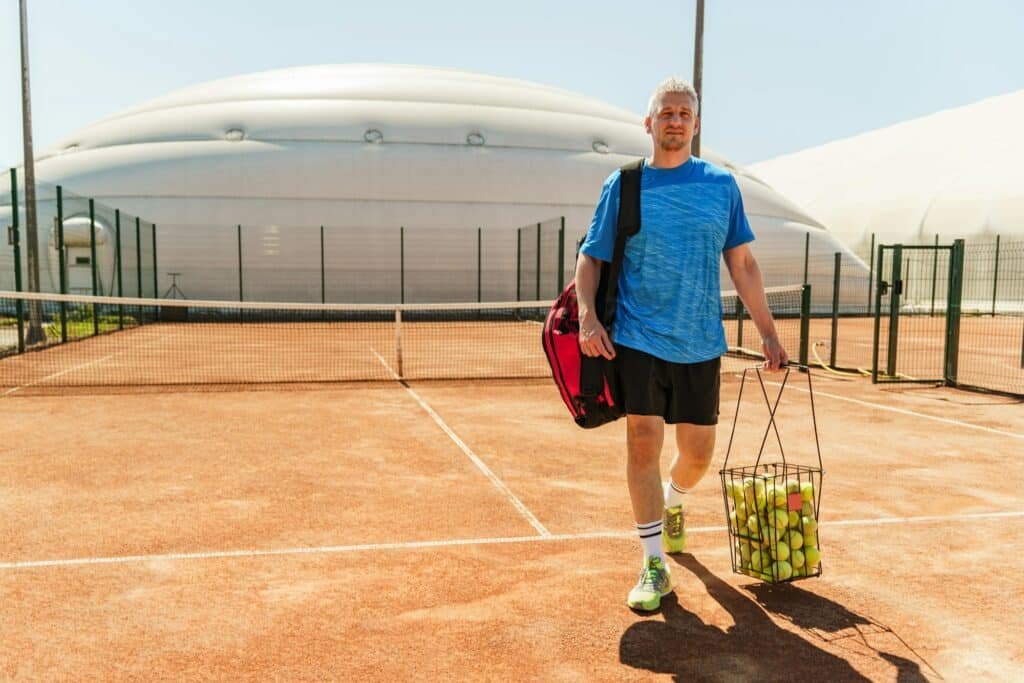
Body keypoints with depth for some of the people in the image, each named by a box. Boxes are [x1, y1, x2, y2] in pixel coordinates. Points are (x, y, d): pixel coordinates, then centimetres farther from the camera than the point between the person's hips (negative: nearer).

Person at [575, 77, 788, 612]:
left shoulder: (721, 185, 7)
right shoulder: (623, 186, 3)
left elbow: (742, 265, 10)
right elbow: (591, 258, 3)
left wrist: (767, 332, 7)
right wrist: (587, 317, -14)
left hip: (700, 345, 2)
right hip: (637, 340, -2)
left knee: (698, 453, 9)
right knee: (643, 443, -7)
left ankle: (672, 503, 44)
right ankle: (653, 566, 6)